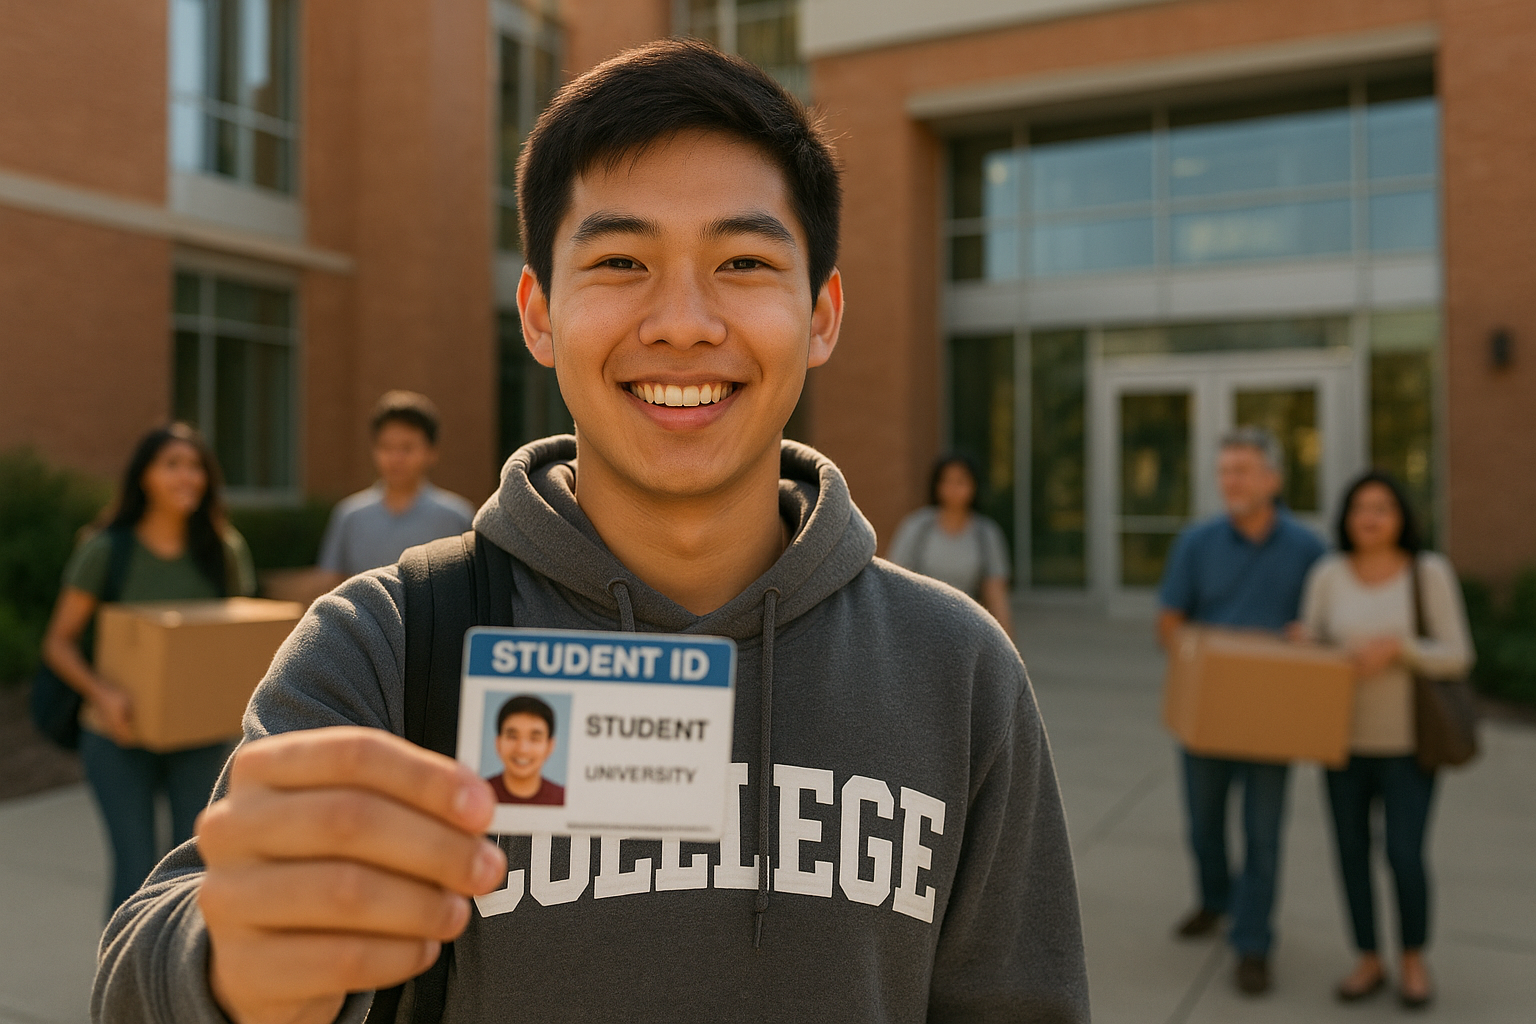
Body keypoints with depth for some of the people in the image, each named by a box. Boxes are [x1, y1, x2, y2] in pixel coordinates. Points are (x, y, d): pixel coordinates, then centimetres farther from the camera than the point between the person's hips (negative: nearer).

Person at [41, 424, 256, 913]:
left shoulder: (224, 550, -1)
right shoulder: (106, 550, -8)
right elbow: (59, 641, -4)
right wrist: (101, 691, -22)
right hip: (121, 736, -2)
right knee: (136, 868, -1)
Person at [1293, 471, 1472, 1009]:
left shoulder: (1430, 572, -11)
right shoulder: (1328, 574, -5)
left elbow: (1456, 657, -12)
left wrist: (1395, 648, -28)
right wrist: (1302, 642, -22)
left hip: (1408, 742, -2)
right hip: (1344, 737, 3)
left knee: (1404, 857, -2)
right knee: (1352, 850, 7)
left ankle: (1413, 959, 25)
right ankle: (1369, 962, 25)